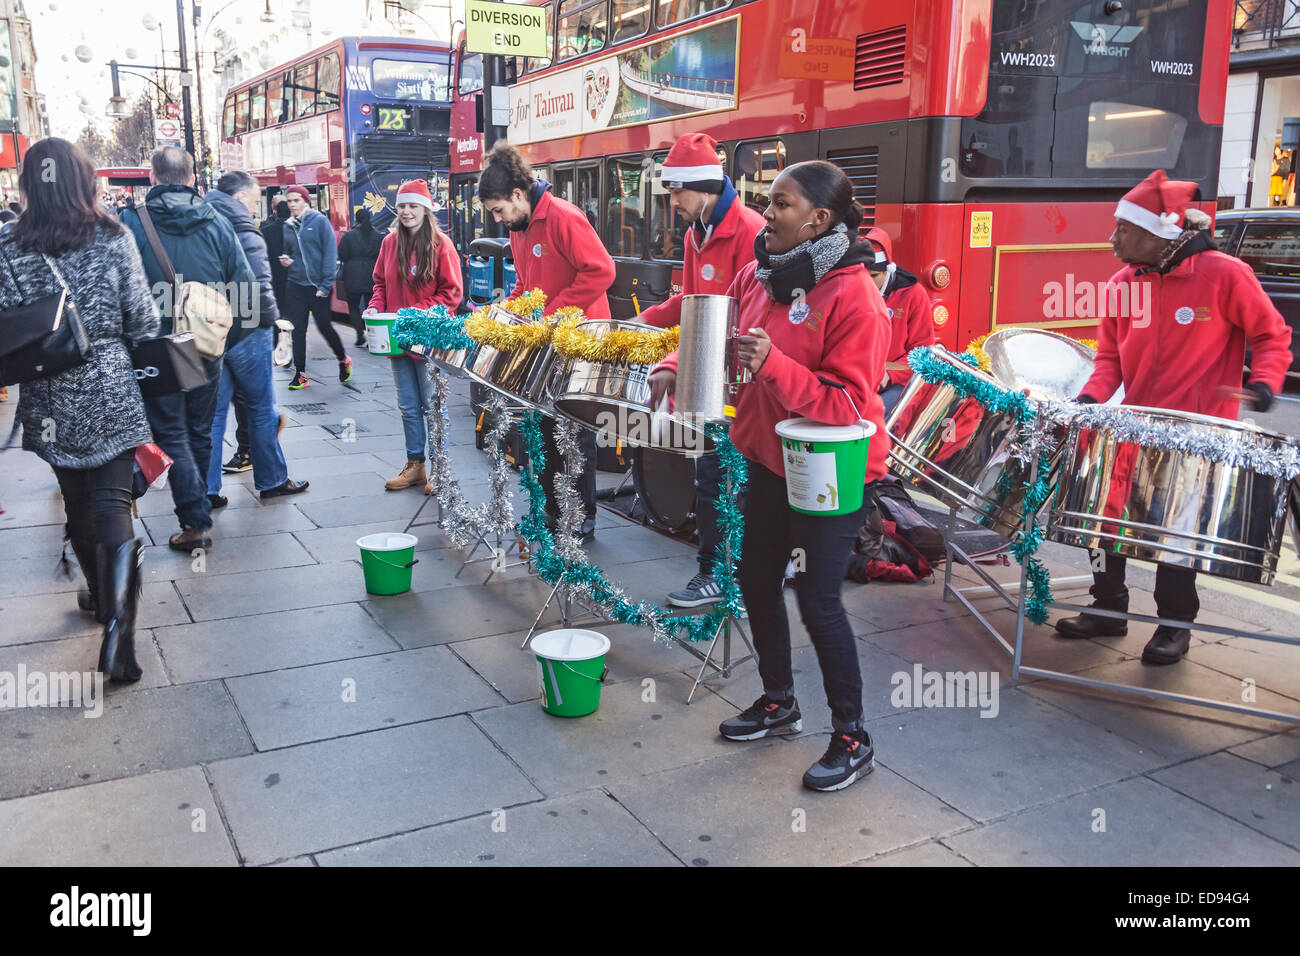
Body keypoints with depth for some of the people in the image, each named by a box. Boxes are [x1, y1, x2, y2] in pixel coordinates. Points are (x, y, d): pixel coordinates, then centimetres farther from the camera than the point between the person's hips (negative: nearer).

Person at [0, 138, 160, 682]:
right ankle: (117, 623, -16)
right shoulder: (113, 238, -6)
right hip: (111, 394, -1)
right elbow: (142, 319, -5)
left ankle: (101, 596, 37)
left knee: (77, 502, 19)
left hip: (50, 402, 2)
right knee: (113, 504, -1)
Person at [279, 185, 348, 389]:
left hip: (318, 286, -4)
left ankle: (343, 360, 27)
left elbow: (331, 253, -8)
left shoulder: (320, 221, -5)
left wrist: (326, 285, -14)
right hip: (295, 286, 4)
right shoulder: (288, 226, 10)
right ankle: (300, 373, 8)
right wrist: (285, 260, -1)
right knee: (298, 330, 2)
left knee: (324, 326, 2)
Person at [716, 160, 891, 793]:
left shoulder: (853, 297, -22)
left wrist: (774, 365, -36)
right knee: (757, 580, 16)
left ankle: (852, 738, 17)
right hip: (771, 457, 8)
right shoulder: (759, 275, 1)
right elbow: (723, 341, 16)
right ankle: (779, 702, 37)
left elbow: (849, 403, -25)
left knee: (818, 599, -3)